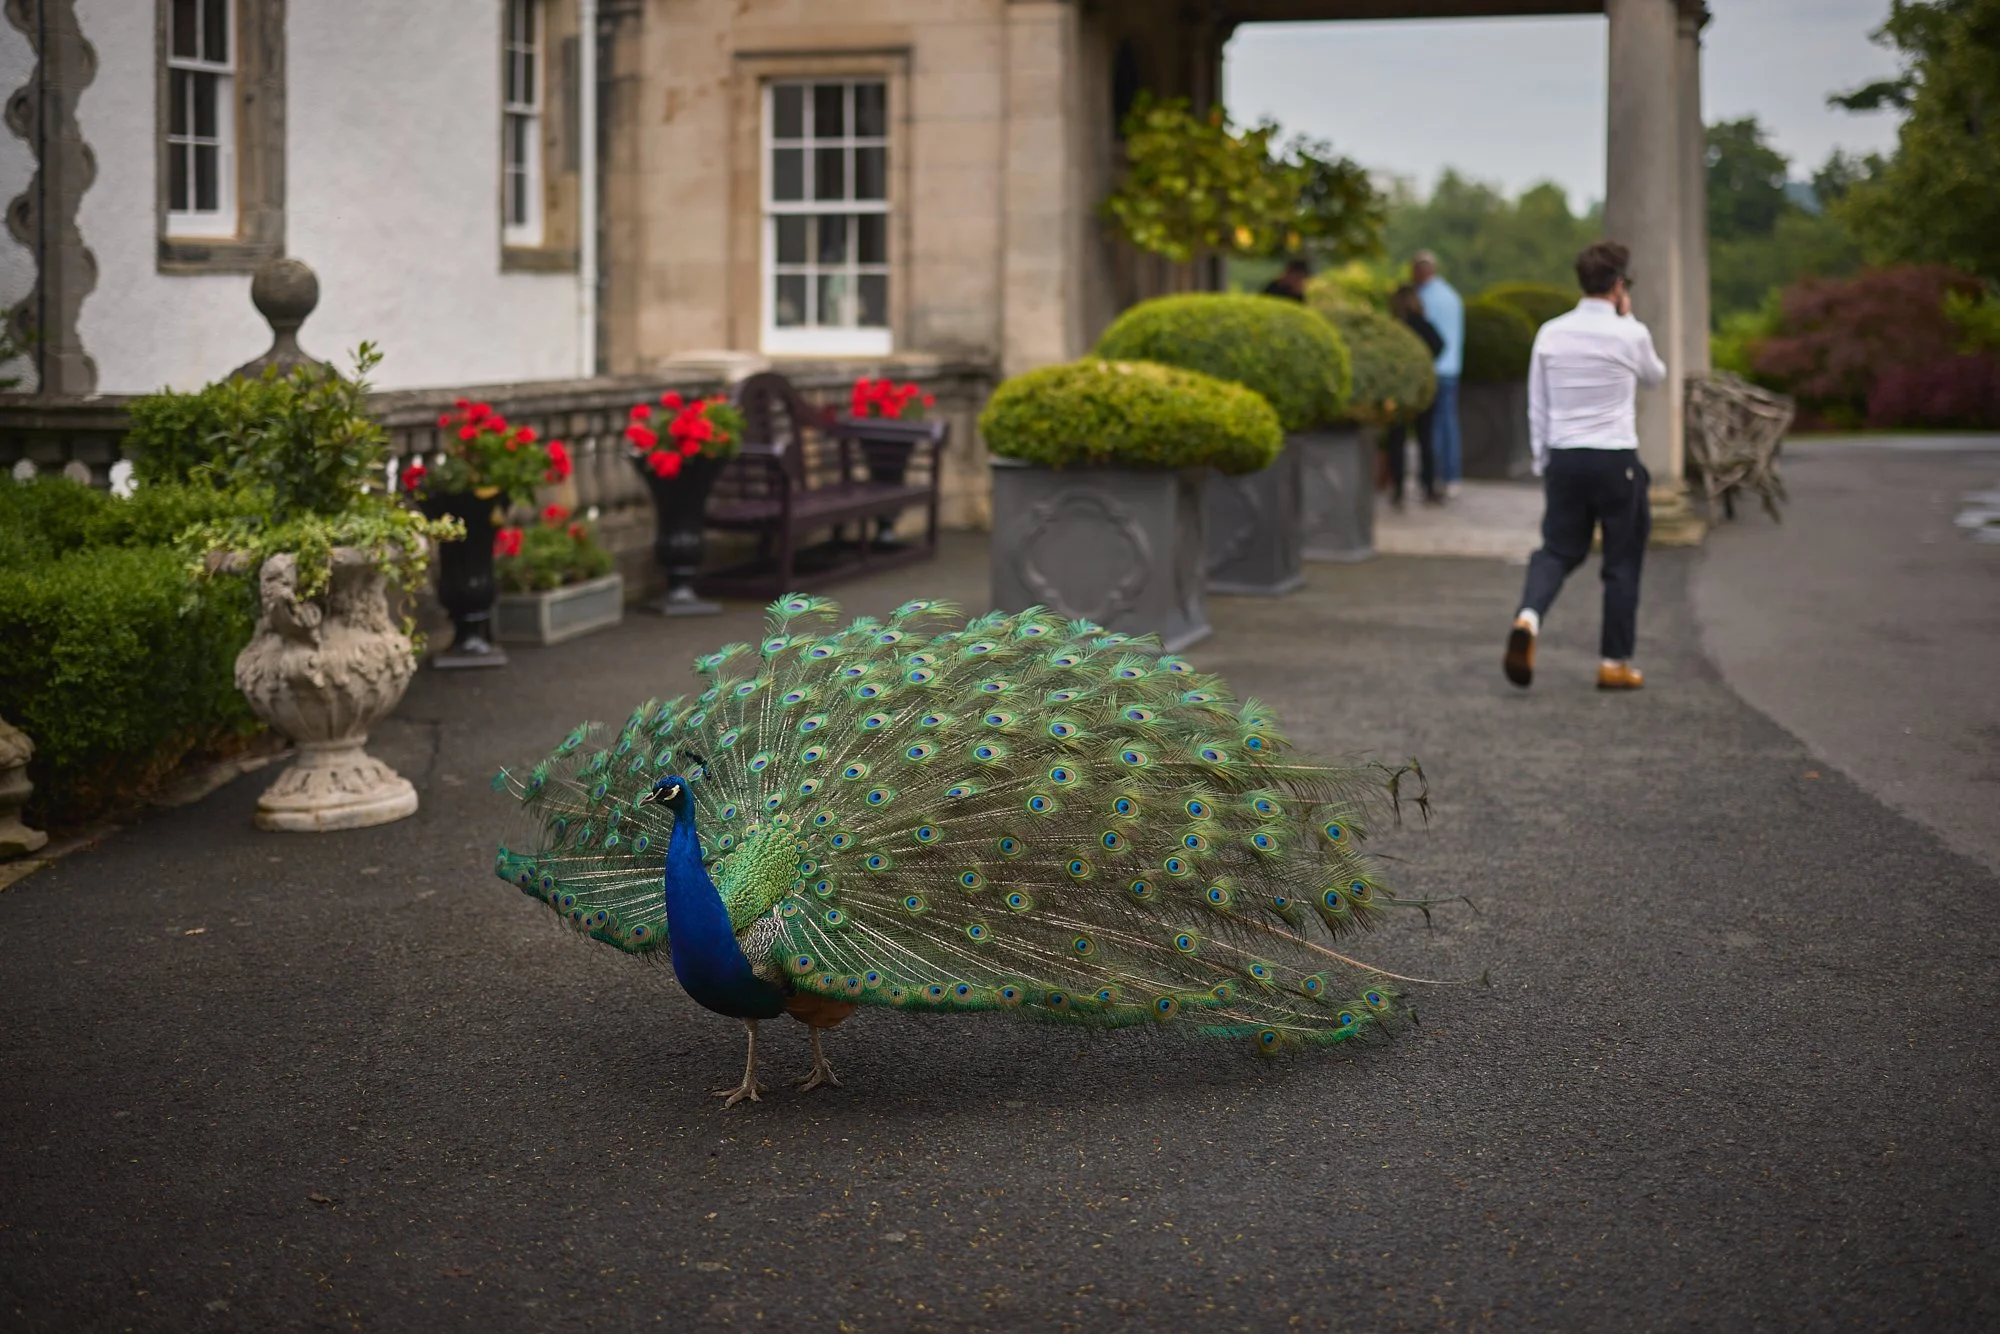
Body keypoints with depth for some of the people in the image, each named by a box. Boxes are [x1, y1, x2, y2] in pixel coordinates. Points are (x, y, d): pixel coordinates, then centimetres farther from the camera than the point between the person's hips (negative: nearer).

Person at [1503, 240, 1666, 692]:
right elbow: (1655, 375, 15)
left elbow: (1537, 406, 6)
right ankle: (1615, 663, 12)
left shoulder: (1551, 334, 2)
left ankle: (1529, 617, -18)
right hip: (1616, 458, -3)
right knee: (1622, 562, 9)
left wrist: (1542, 461, 16)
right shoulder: (1630, 334, -8)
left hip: (1564, 456, 3)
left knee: (1558, 550, 12)